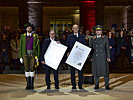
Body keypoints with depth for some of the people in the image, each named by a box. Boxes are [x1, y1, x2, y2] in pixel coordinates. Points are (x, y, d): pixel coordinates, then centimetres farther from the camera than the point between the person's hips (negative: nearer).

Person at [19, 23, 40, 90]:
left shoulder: (35, 36, 5)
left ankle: (32, 85, 6)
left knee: (32, 68, -3)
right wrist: (20, 57, 2)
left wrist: (38, 56, -3)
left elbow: (38, 46, 4)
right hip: (25, 54, 1)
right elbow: (20, 47, 8)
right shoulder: (22, 36, 9)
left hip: (32, 54, -1)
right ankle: (28, 84, 12)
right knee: (26, 69, 3)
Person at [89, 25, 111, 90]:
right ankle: (96, 85, 16)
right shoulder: (93, 39, 12)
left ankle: (107, 85, 8)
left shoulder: (105, 38, 7)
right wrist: (90, 57, 8)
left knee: (105, 70, -2)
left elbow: (107, 48, 5)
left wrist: (108, 57, -3)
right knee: (96, 71, 4)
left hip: (103, 57, -1)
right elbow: (90, 48, 15)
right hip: (95, 57, 2)